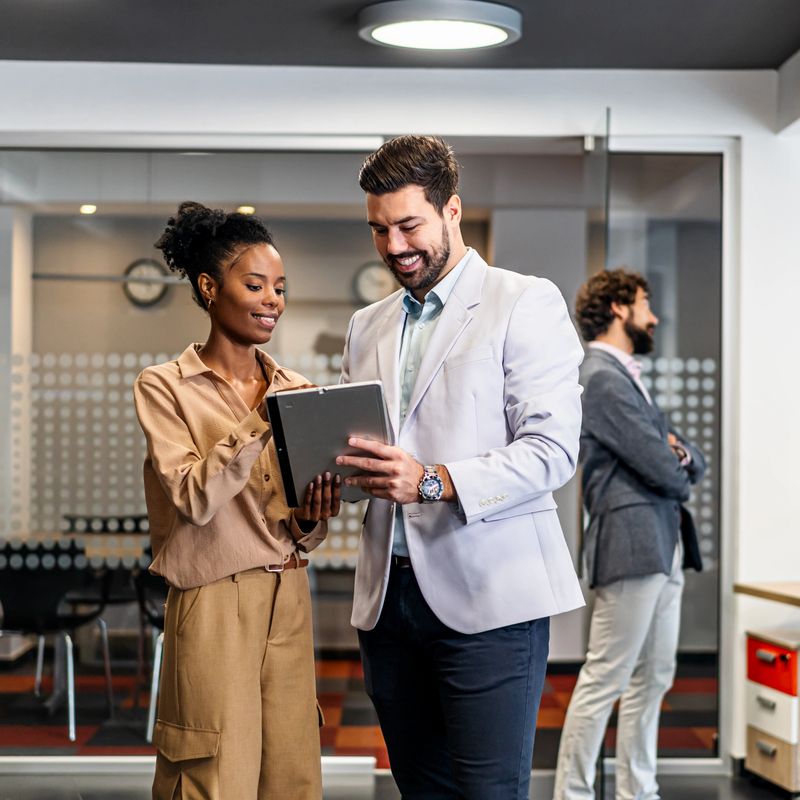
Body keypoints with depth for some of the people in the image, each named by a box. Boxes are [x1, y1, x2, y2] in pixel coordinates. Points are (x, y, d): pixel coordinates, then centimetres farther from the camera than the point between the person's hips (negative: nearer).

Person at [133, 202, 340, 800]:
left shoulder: (293, 390, 11)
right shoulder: (165, 387, -2)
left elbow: (305, 530, 13)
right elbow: (194, 498, -16)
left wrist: (307, 525, -9)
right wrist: (260, 421, -20)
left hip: (288, 600, 5)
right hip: (216, 608, -5)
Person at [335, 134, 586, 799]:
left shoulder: (526, 304, -2)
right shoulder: (367, 327, 19)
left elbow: (552, 450, -11)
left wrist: (433, 481, -23)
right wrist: (334, 466, -1)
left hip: (485, 595, -6)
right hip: (389, 595, 6)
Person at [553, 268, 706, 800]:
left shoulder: (626, 376, 21)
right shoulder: (603, 378, -11)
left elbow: (691, 462, 21)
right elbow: (658, 467, -17)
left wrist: (682, 455, -3)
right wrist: (681, 477, 6)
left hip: (661, 549, 10)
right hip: (632, 545, -10)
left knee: (653, 678, 13)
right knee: (606, 678, -7)